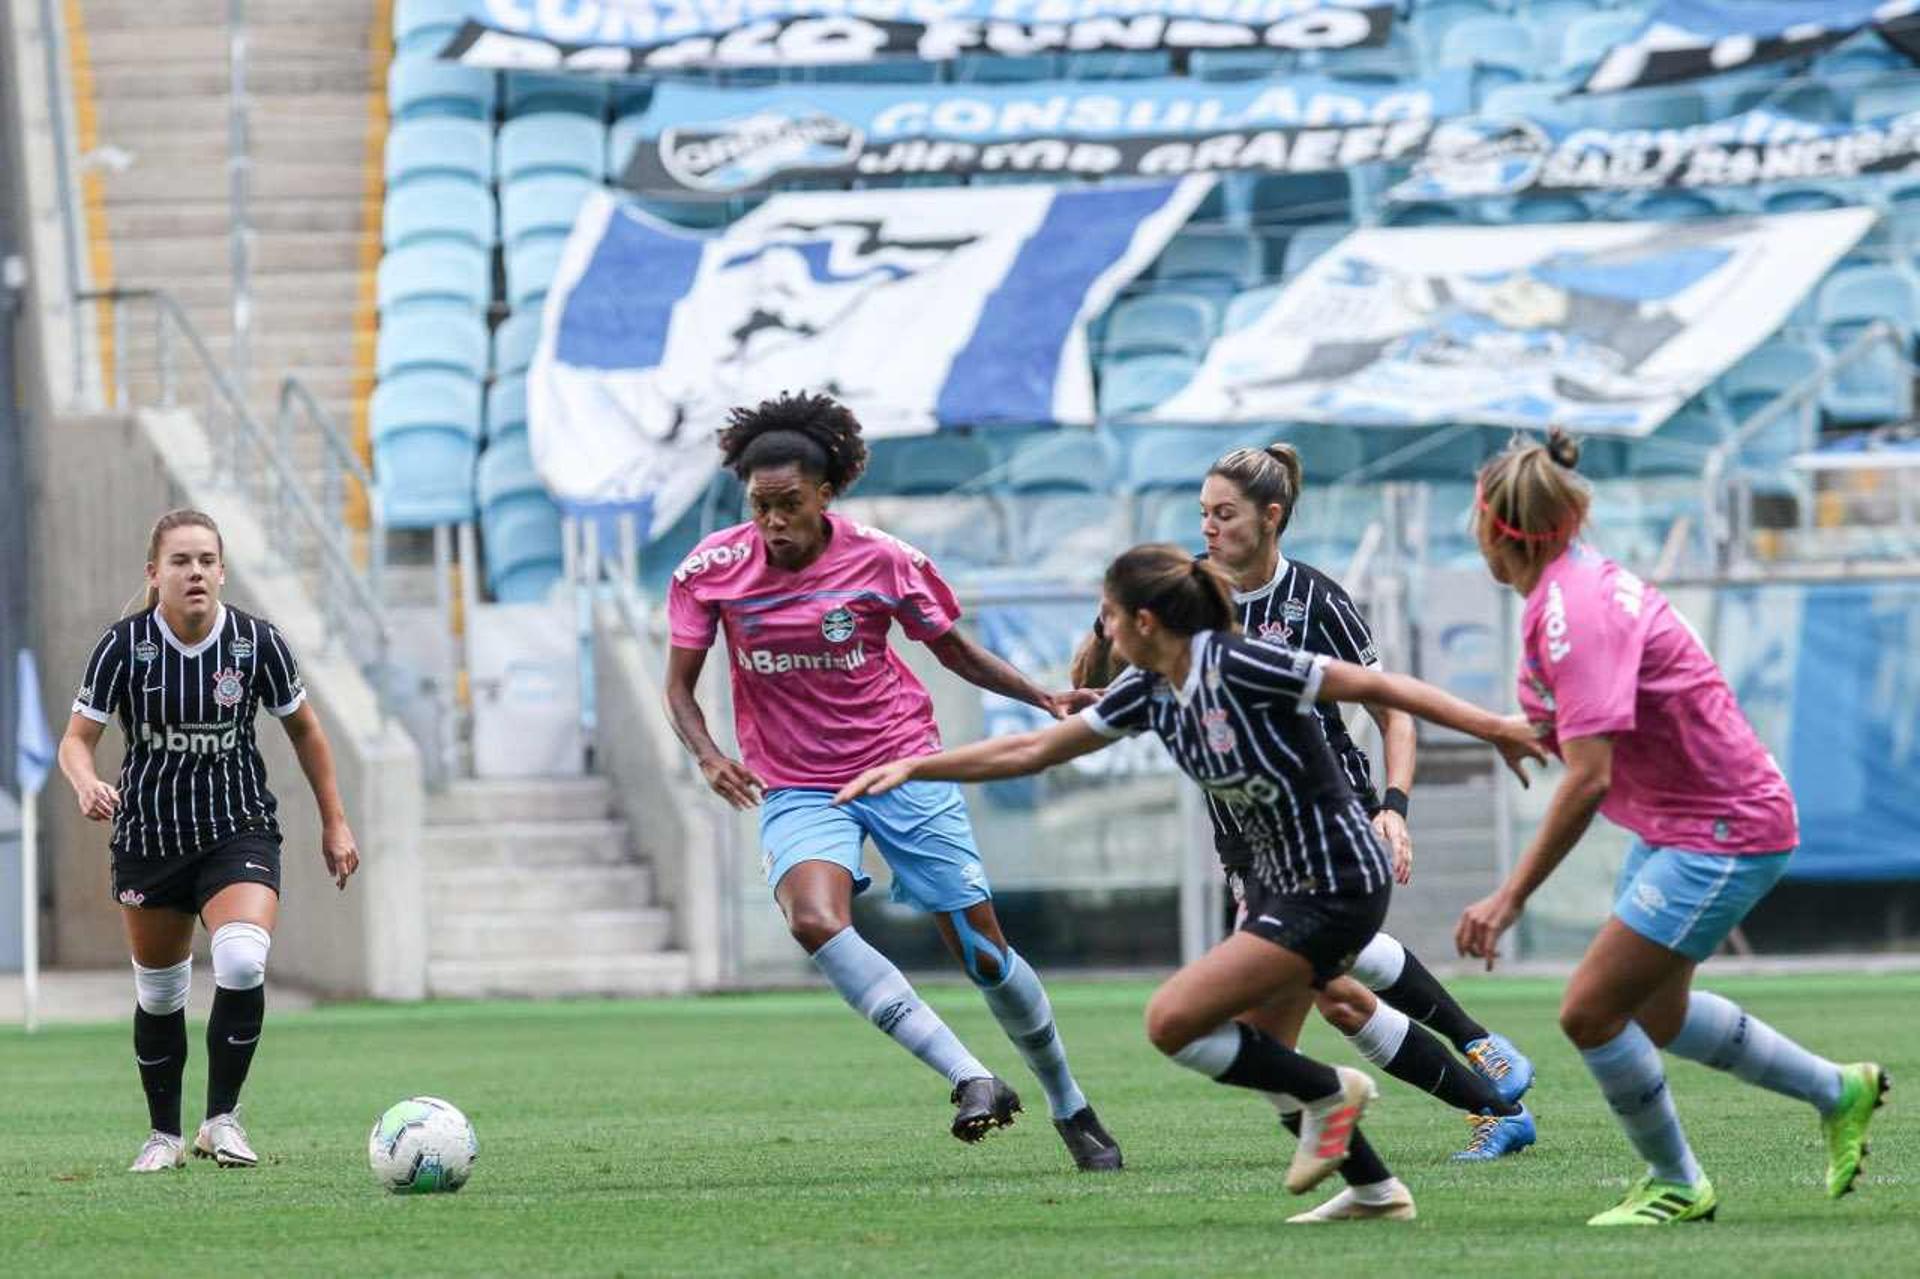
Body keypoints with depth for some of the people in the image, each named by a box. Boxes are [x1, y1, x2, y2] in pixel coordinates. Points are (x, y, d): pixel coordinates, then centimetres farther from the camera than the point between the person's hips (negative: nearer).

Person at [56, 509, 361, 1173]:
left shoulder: (257, 641, -9)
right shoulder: (125, 644, -11)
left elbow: (303, 728, 6)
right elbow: (76, 739, -9)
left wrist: (334, 821, 8)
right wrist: (87, 785, -32)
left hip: (239, 830, -1)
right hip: (148, 836, 1)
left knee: (242, 963, -24)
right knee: (158, 992, 11)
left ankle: (222, 1118, -8)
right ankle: (165, 1134, 31)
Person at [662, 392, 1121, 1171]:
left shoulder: (880, 560, -8)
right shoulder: (713, 571, -7)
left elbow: (953, 650, 7)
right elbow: (679, 686, 2)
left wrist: (1043, 698, -6)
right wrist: (708, 756, -18)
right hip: (797, 788, 0)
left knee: (983, 952, 1)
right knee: (814, 920, -31)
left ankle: (1070, 1108, 25)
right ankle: (970, 1079, -32)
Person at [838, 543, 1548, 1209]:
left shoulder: (1236, 666, -22)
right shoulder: (1148, 691, 3)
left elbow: (1375, 686, -20)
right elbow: (1033, 749, 12)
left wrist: (1493, 728, -21)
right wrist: (914, 766, 11)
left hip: (1334, 892, -9)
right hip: (1276, 879, 9)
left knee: (1171, 1021, -13)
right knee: (1259, 1054, 12)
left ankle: (1330, 1092, 3)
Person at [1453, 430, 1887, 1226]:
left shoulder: (1574, 612, -27)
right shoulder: (1573, 585, 2)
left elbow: (1588, 778, -32)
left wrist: (1508, 900, -31)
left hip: (1724, 832, -10)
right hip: (1676, 824, 10)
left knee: (1590, 1011, -9)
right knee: (1655, 1015, 21)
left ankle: (1677, 1184, 10)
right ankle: (1837, 1092, 36)